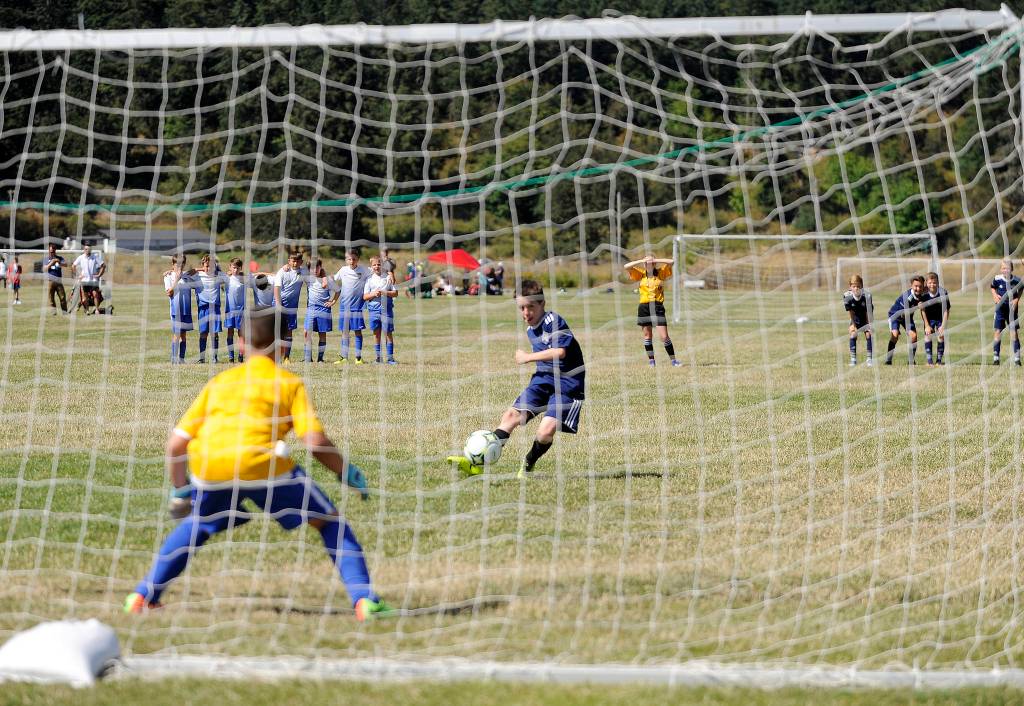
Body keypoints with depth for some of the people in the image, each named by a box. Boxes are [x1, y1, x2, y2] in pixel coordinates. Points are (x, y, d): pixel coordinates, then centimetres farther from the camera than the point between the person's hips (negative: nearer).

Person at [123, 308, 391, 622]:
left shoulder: (219, 382, 29)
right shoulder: (290, 383, 19)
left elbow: (176, 442, 24)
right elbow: (315, 442, 5)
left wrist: (179, 490, 37)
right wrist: (347, 472, 20)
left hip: (207, 465, 3)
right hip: (261, 463, -3)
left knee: (195, 525, 33)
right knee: (329, 521, 13)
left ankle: (143, 596, 30)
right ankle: (364, 600, 1)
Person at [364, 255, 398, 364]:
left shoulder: (388, 278, 5)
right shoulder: (369, 279, 8)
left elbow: (395, 293, 3)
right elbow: (365, 297, 5)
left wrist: (384, 293, -12)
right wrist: (374, 294, -13)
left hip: (386, 308, -1)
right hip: (374, 308, 1)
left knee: (388, 333, -4)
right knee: (376, 333, 5)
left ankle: (390, 358, -2)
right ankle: (377, 357, 11)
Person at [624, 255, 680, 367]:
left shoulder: (661, 273, 5)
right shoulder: (641, 274, 9)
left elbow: (671, 262, -4)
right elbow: (626, 267, 2)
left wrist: (655, 260, -5)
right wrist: (641, 261, -3)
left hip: (658, 306, -2)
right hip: (644, 307, 2)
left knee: (664, 336, -6)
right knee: (647, 336, 6)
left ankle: (673, 360, 1)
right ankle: (651, 361, 14)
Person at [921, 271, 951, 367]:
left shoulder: (943, 293, -26)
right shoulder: (924, 294, -23)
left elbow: (946, 311, -19)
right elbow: (923, 310, -13)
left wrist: (943, 326, -22)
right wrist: (927, 325, -15)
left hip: (940, 317, -1)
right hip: (929, 318, 1)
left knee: (941, 336, -9)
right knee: (928, 335, -12)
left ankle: (939, 360, 1)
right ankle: (929, 361, -9)